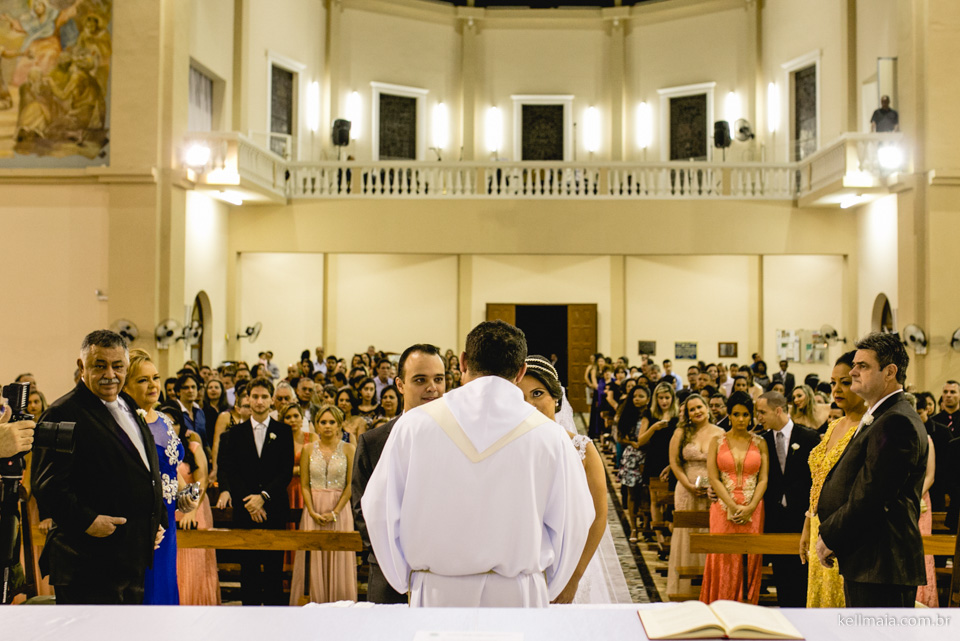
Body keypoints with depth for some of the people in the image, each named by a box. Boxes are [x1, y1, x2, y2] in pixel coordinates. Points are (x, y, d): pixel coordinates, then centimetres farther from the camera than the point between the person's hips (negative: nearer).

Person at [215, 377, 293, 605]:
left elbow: (286, 472, -1)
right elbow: (228, 469, 1)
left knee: (274, 568, 1)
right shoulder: (235, 433, 9)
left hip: (274, 509, -1)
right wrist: (248, 501, -12)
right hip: (245, 510, 1)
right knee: (249, 568, 4)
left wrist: (263, 496, -14)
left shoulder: (283, 432, 5)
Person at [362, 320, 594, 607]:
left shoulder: (413, 424, -3)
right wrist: (546, 591, 17)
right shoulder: (551, 436, -4)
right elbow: (573, 525, 2)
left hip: (436, 595, 1)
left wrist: (407, 583, 15)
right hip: (521, 597, 0)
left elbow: (379, 511, 3)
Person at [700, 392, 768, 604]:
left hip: (752, 511, 1)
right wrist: (733, 506, -12)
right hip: (724, 509, -1)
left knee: (750, 561, 2)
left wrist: (750, 508, -12)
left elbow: (763, 479, 2)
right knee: (723, 562, -2)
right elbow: (713, 478, -2)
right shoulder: (717, 441, 5)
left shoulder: (760, 442, 7)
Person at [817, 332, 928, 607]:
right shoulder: (878, 418, 19)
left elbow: (871, 497, -21)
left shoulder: (896, 423, -16)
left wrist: (830, 539, -10)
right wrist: (829, 535, 9)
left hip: (881, 567, -10)